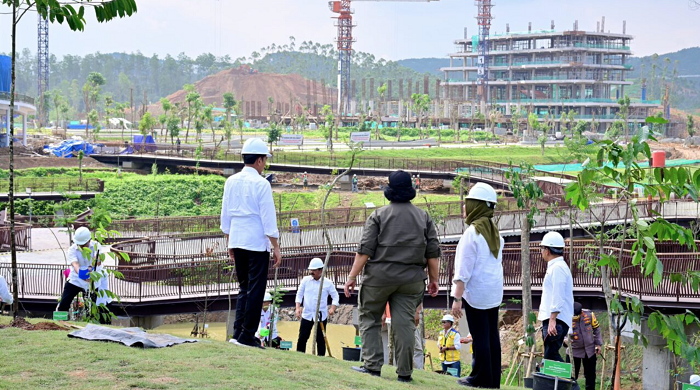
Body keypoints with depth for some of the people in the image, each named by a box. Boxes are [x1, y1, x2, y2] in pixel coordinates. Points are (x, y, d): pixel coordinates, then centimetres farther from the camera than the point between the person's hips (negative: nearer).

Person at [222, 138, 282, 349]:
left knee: (244, 287, 16)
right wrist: (276, 247, -6)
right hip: (256, 242, -7)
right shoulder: (261, 184, -11)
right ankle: (247, 336, 0)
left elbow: (225, 215, 14)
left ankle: (238, 332, 11)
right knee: (256, 289, 0)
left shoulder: (231, 182, 8)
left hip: (236, 241, 7)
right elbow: (268, 219, -11)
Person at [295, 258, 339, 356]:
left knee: (320, 340, 1)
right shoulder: (306, 280, 4)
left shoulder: (328, 283, -1)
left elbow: (335, 296, 5)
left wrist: (332, 308, -12)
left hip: (321, 316, -2)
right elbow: (299, 294, 9)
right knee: (302, 338, 0)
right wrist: (298, 307, -4)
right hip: (307, 314, 2)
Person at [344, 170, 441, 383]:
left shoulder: (378, 215, -2)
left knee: (370, 319, 9)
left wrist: (352, 276, -3)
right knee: (404, 323, 3)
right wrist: (433, 279, 13)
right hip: (411, 280, 3)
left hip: (379, 276, -2)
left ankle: (373, 366, 2)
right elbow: (433, 252, 5)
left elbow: (365, 250, -6)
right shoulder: (424, 217, 7)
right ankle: (405, 372, 3)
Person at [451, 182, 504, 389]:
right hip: (494, 291, 8)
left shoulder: (472, 232, -14)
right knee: (492, 336, 9)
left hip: (476, 292, -8)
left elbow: (464, 270, -16)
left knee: (480, 336, -3)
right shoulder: (494, 232, 10)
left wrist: (457, 298, -14)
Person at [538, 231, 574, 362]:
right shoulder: (556, 266, 21)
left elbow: (558, 296, -20)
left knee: (551, 356, -14)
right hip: (550, 319, 10)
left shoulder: (557, 268, -11)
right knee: (551, 355, 9)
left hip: (556, 321, -10)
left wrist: (553, 319, -24)